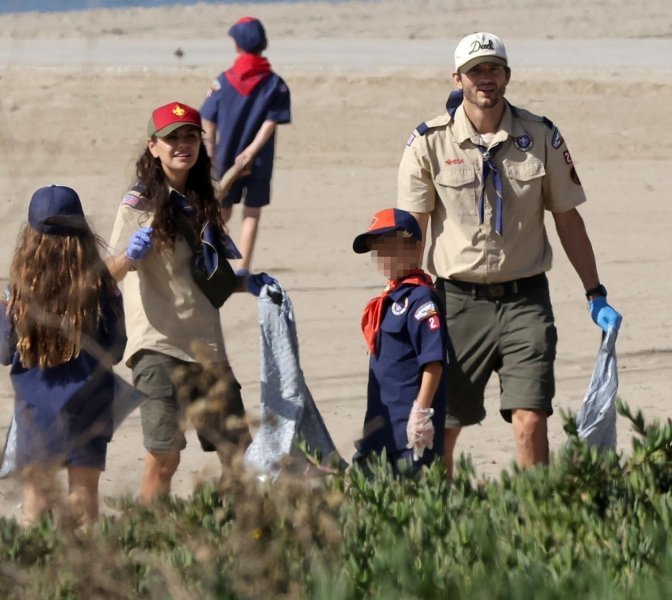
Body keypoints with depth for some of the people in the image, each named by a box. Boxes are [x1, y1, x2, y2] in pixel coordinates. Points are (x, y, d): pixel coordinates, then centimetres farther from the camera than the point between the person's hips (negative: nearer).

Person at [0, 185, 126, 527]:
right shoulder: (99, 286, -10)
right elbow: (115, 351, -2)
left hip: (35, 407, 0)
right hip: (86, 405, 0)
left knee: (36, 492, 8)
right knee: (84, 491, 7)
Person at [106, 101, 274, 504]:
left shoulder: (202, 205, 16)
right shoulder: (139, 204, -4)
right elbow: (110, 273, -15)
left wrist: (250, 284, 6)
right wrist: (130, 255, -37)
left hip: (206, 345, 6)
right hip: (158, 345, -6)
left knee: (239, 450, 6)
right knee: (164, 457, -9)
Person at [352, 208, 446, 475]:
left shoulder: (420, 298, -14)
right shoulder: (389, 298, 14)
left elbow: (434, 361, -19)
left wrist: (422, 411, -22)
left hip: (410, 423, -10)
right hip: (384, 422, 10)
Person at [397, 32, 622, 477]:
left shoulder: (541, 138, 2)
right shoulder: (429, 143, -2)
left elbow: (568, 219, 9)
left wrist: (596, 296, 8)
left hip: (525, 297, 0)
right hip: (458, 301, 0)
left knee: (531, 422, -11)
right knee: (441, 427, 5)